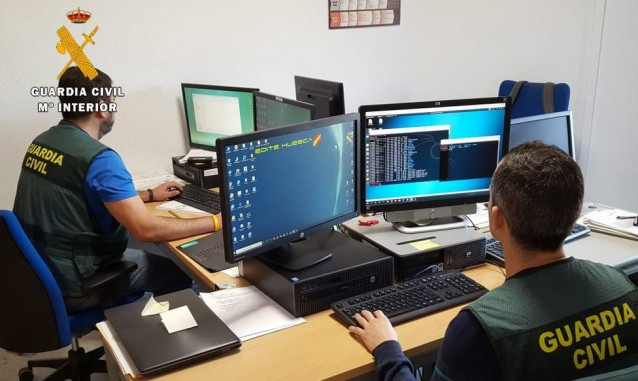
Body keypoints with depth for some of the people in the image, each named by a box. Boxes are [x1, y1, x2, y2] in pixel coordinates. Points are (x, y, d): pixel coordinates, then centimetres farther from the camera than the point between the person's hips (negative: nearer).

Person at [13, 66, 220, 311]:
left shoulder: (42, 142, 3)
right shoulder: (98, 158, -25)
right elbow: (146, 230, -30)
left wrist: (149, 195, 20)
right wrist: (217, 222, -21)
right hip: (74, 287, -9)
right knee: (181, 272, 8)